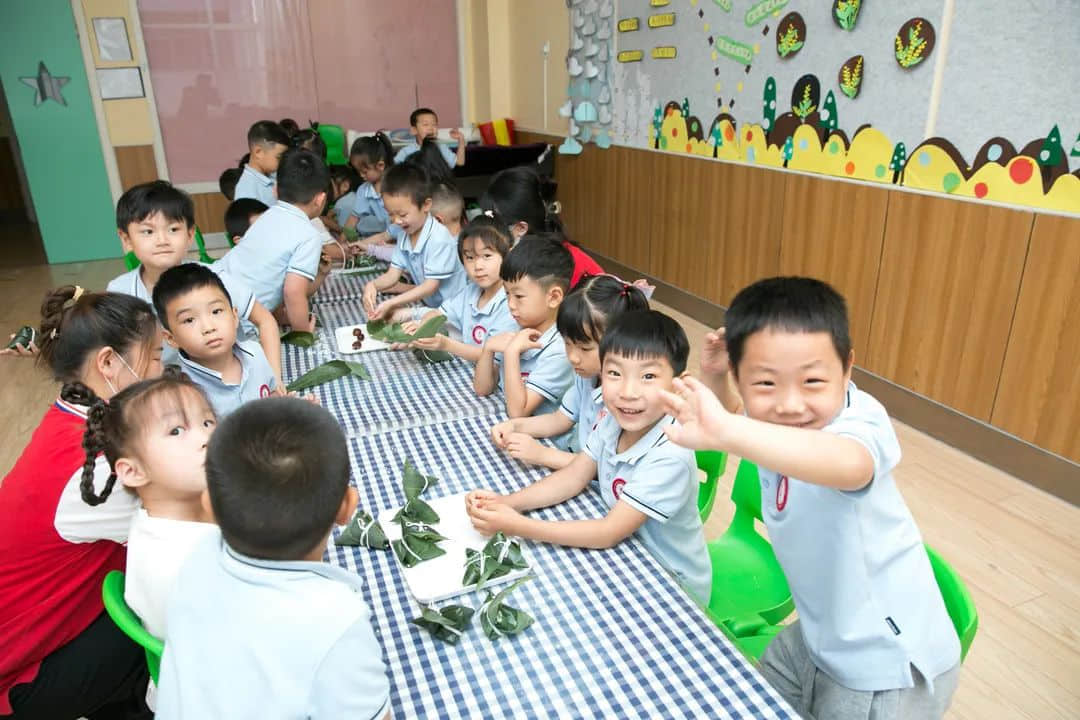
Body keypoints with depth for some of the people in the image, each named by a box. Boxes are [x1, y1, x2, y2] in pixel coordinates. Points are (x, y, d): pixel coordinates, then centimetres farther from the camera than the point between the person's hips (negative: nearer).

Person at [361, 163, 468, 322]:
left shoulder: (439, 239, -23)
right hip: (430, 306, 7)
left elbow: (431, 285, -21)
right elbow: (393, 275, 2)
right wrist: (372, 285, -21)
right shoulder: (404, 234, 0)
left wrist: (391, 303, -26)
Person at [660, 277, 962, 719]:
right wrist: (714, 379, -7)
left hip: (888, 666, -6)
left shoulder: (860, 422, -31)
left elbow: (849, 464, -56)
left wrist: (726, 432, -67)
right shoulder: (770, 416, -10)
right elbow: (728, 410, 14)